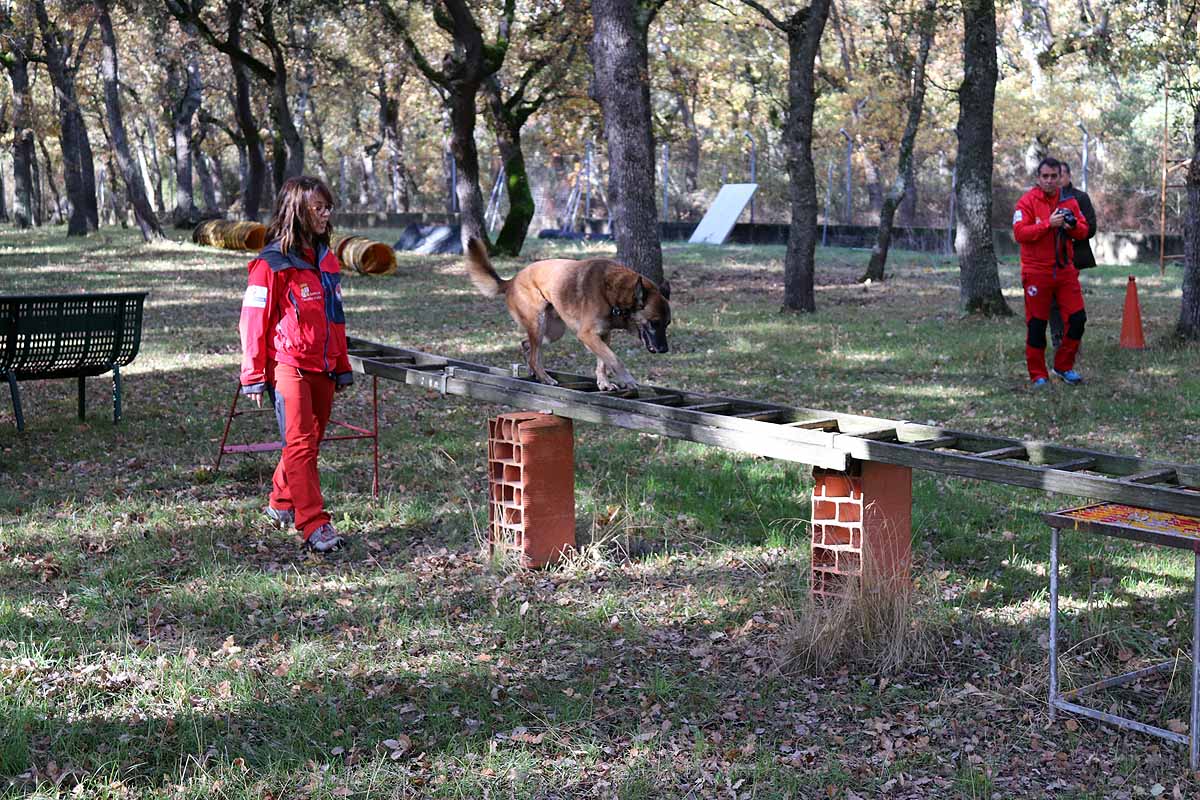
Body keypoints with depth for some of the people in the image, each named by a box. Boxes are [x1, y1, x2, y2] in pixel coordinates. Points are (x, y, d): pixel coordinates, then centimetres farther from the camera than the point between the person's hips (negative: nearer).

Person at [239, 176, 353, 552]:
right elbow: (253, 320, -8)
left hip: (322, 366, 7)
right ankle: (314, 524, -13)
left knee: (310, 440, 13)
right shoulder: (272, 264, -10)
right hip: (288, 365, -7)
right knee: (300, 444, -10)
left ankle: (282, 503, 31)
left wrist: (342, 366, 20)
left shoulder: (326, 260, 13)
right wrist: (254, 376, -9)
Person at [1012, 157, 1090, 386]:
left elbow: (1084, 231, 11)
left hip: (1065, 271, 4)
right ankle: (1038, 375, 11)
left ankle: (1064, 367, 18)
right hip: (1037, 272, -4)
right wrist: (1048, 224, -22)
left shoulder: (1069, 201, 9)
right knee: (1036, 324, 1)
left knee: (1077, 319, 1)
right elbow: (1019, 233, -15)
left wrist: (1073, 225, -11)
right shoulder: (1027, 201, -6)